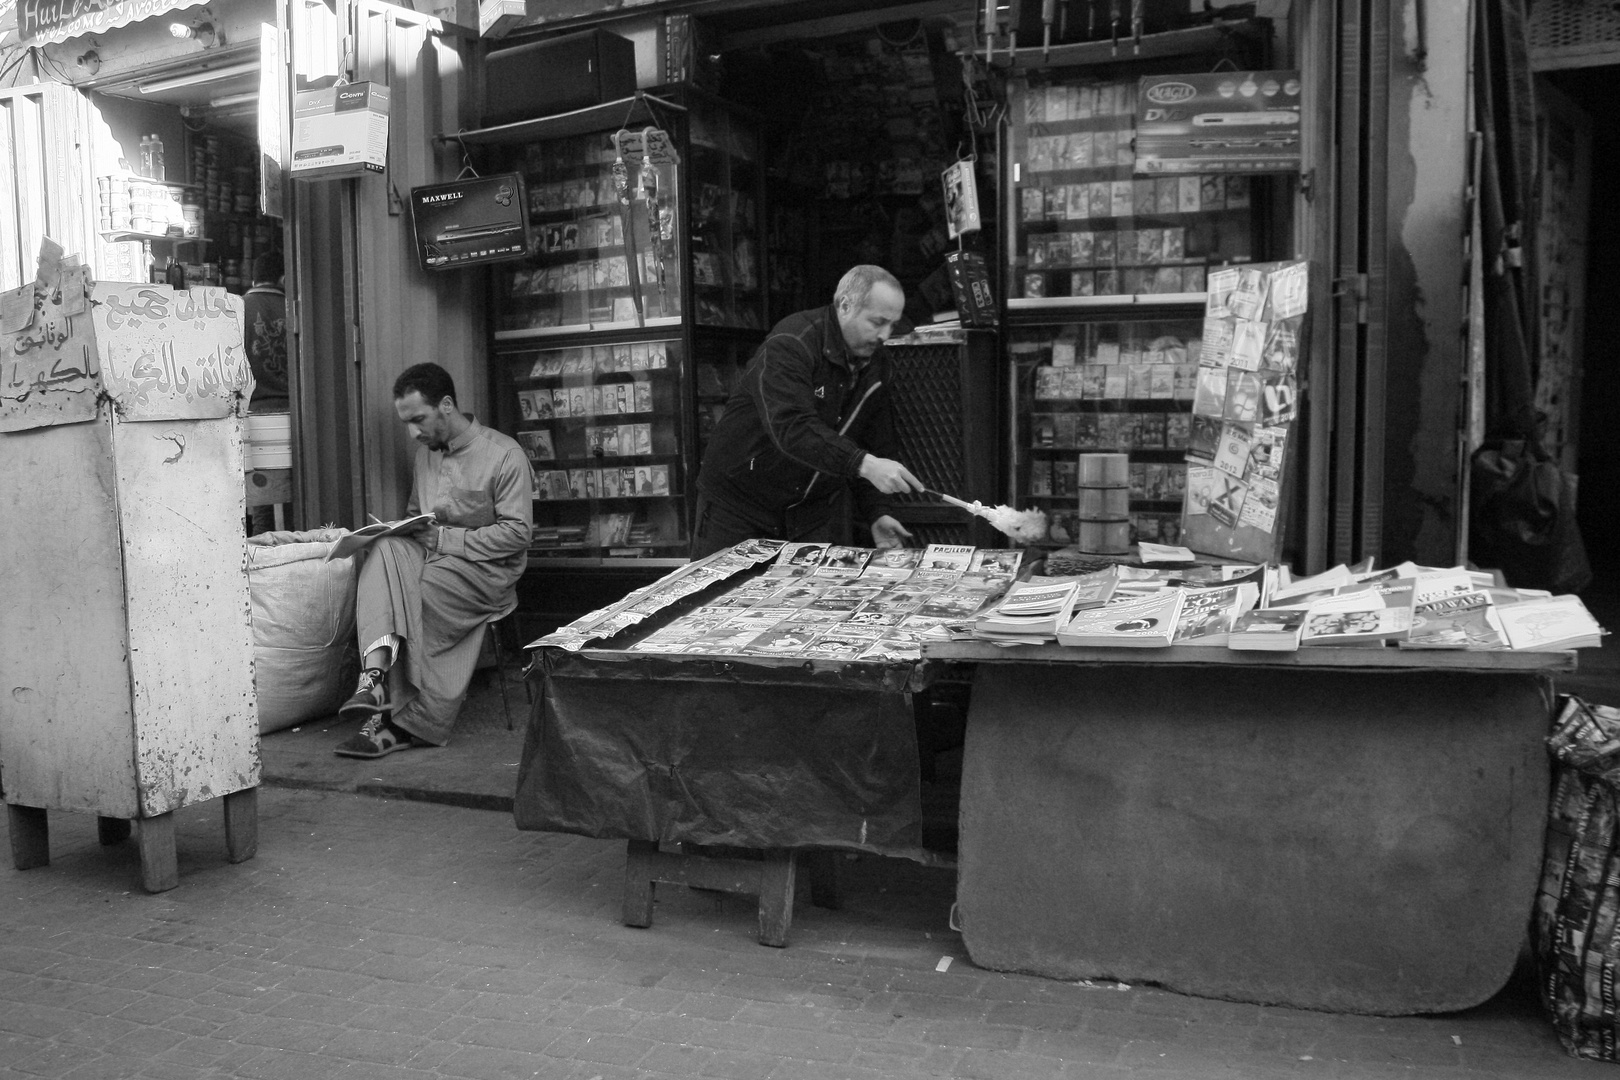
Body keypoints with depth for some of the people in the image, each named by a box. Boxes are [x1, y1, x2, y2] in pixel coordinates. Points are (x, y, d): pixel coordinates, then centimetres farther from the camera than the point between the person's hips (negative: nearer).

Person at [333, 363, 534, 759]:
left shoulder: (504, 455, -7)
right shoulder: (425, 455, 16)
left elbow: (517, 533, -12)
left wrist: (446, 539, -17)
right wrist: (409, 530, 0)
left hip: (485, 570, -5)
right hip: (429, 556, 6)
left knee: (406, 597, -29)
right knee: (384, 550, -27)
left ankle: (400, 723, -19)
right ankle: (376, 673, -42)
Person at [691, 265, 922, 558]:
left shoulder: (875, 362, 2)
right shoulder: (789, 345, -22)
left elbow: (875, 444, 6)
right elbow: (790, 427, -36)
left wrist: (876, 513, -6)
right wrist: (863, 464, -44)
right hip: (739, 504, -6)